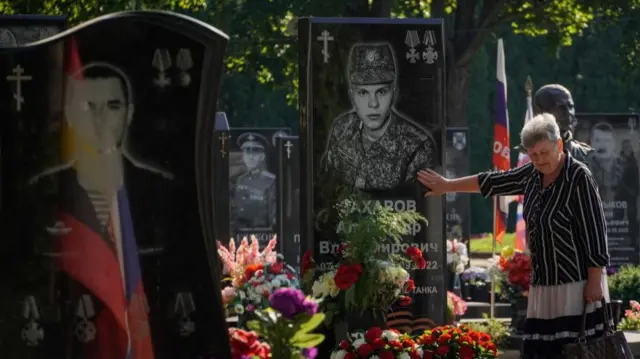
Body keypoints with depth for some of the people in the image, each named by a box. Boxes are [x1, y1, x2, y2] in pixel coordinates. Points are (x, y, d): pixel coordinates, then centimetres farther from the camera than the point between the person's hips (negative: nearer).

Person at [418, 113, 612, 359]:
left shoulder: (579, 178, -10)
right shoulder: (532, 175, 11)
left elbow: (595, 231, -13)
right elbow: (491, 182, 25)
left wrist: (595, 281, -16)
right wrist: (447, 186, 34)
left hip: (577, 284, -7)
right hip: (544, 285, 7)